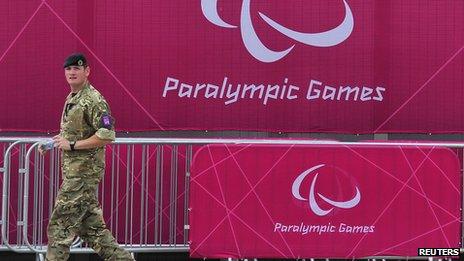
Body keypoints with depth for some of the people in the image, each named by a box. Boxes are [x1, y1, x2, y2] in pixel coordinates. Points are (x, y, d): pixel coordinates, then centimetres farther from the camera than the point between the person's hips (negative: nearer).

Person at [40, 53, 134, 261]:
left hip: (83, 172, -10)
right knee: (91, 224, 13)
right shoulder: (71, 99, 16)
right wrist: (52, 142, 12)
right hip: (72, 171, 10)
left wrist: (72, 144, -20)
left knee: (60, 225, -7)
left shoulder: (94, 100, -15)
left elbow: (107, 135, -22)